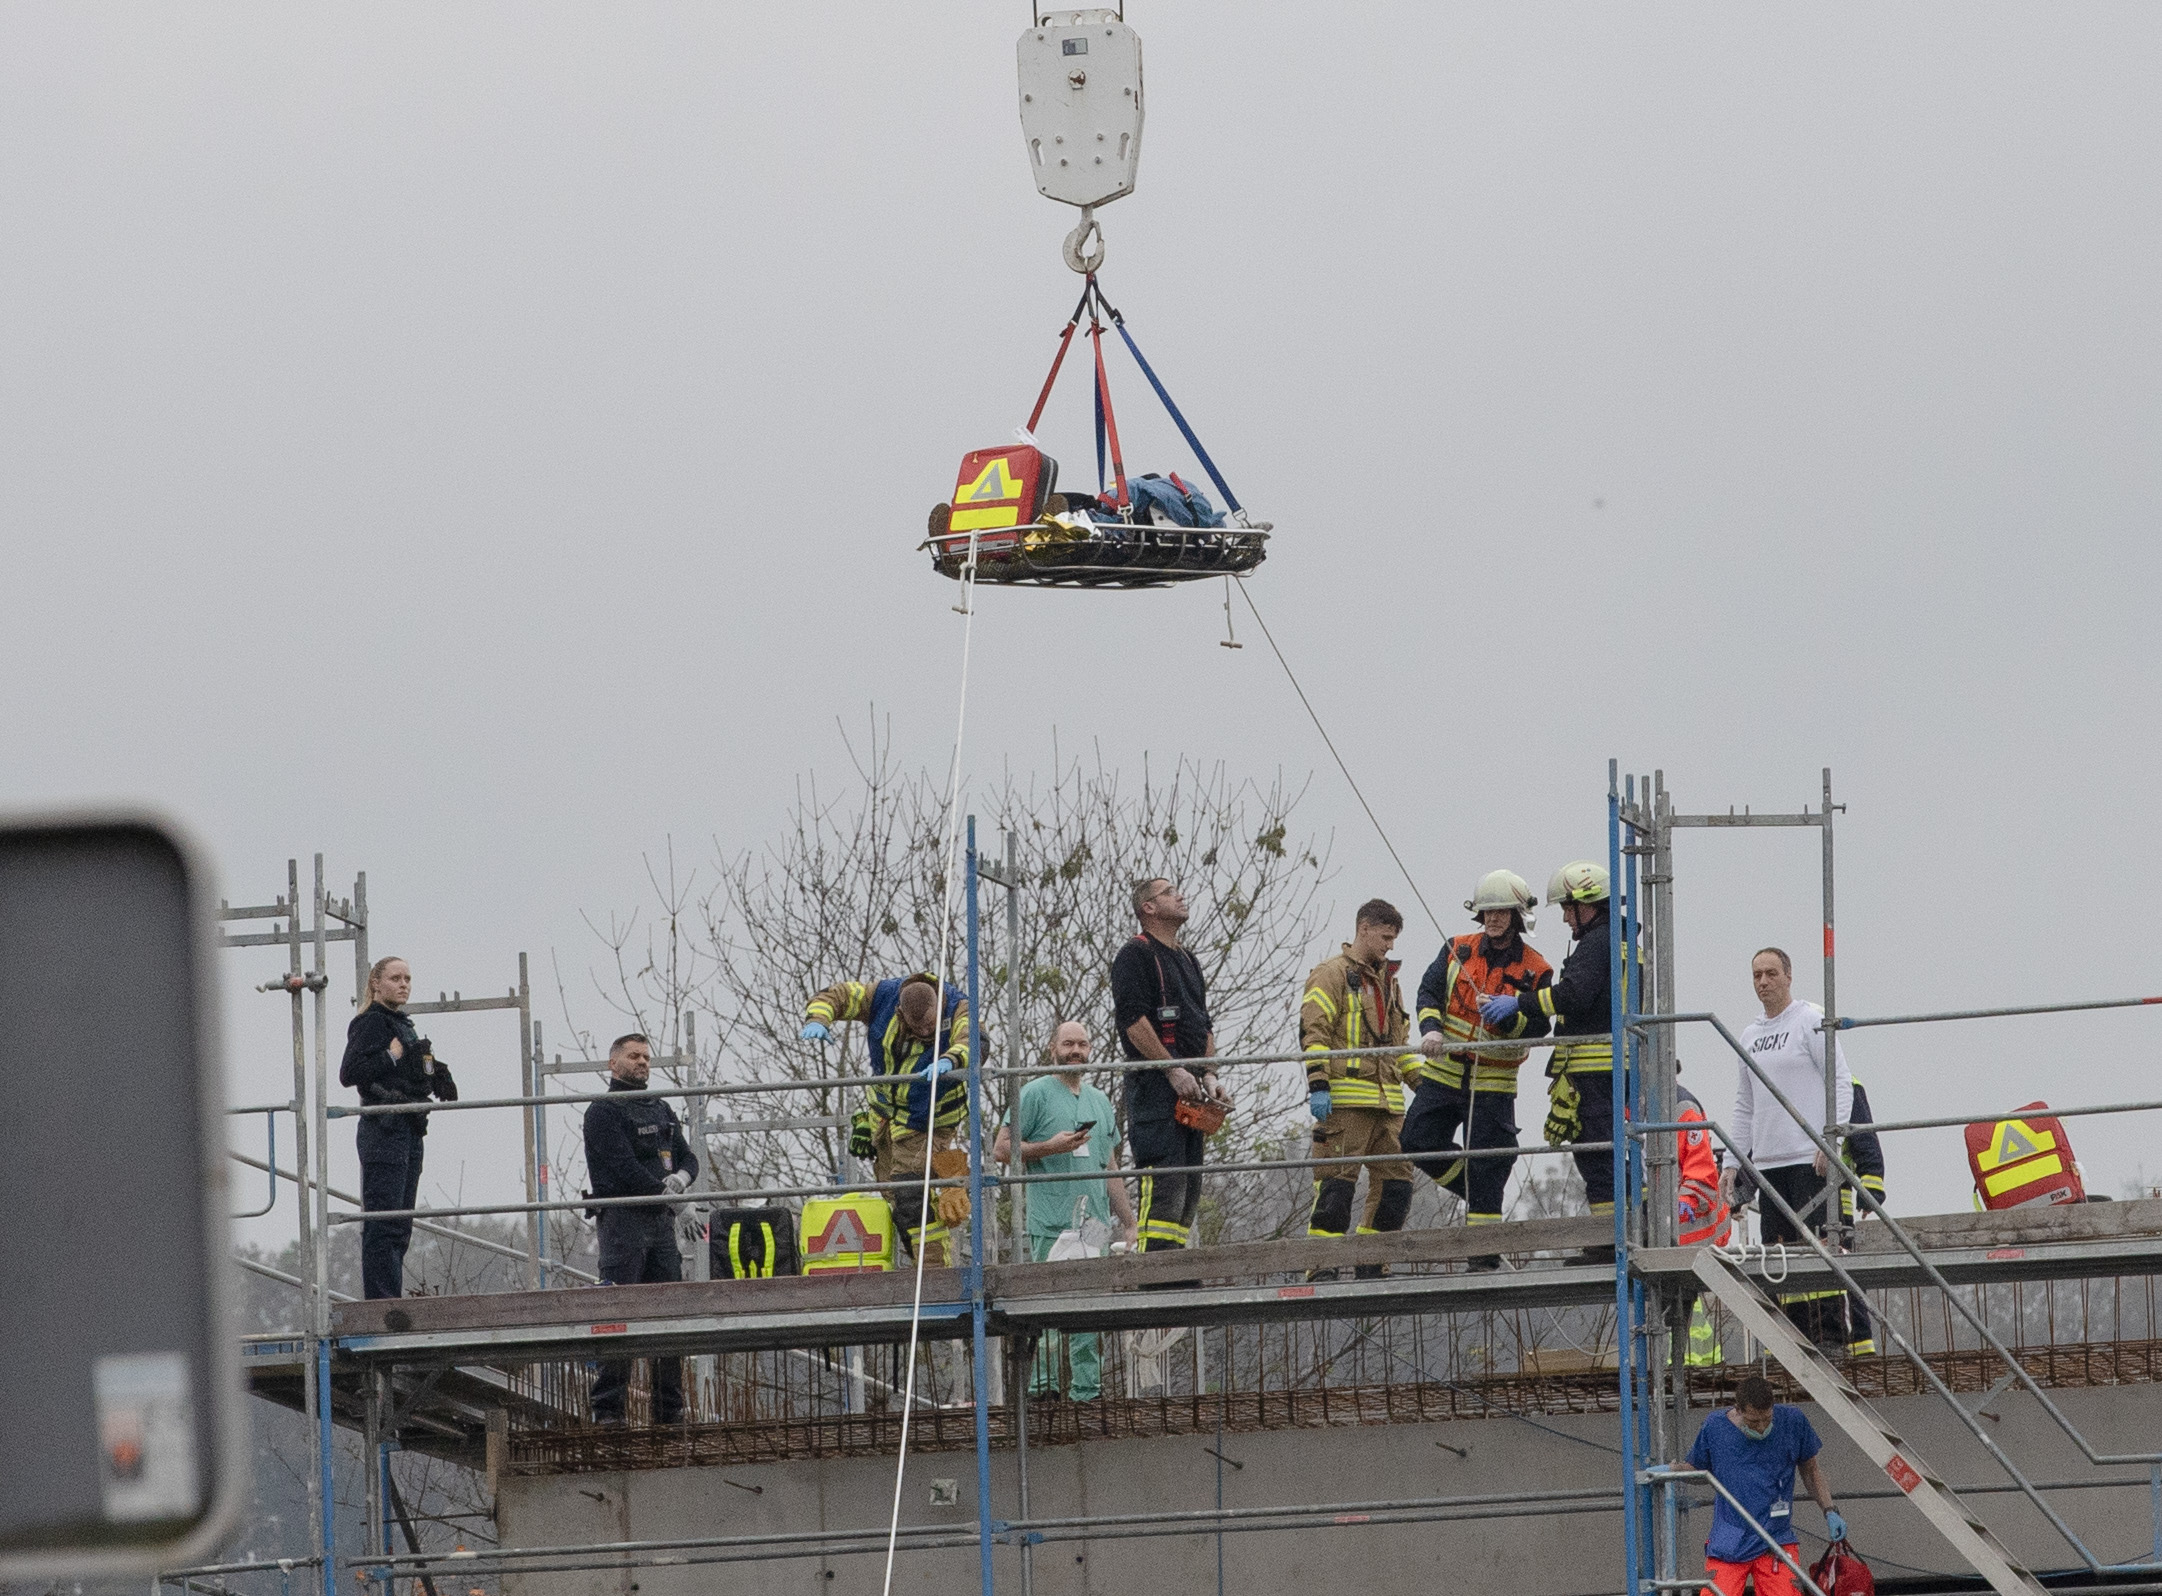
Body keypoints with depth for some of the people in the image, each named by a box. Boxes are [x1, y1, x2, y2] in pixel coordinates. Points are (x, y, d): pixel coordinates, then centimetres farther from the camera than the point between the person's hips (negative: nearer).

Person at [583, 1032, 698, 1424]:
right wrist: (662, 1190, -5)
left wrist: (681, 1178, -4)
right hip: (623, 1219, -8)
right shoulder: (603, 1112, -1)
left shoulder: (661, 1110, 23)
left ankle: (670, 1408, 8)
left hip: (661, 1220, 8)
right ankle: (607, 1409, -15)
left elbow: (688, 1157, 19)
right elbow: (623, 1167, -12)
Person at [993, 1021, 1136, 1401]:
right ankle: (1042, 1384, -7)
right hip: (1050, 1225, -6)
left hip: (1095, 1225, 6)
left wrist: (1127, 1222, 20)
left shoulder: (1099, 1100, 20)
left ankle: (1086, 1389, 5)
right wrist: (1050, 1146, -17)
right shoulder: (1035, 1094, 1)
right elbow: (1003, 1149, -4)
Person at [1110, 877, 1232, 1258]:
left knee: (1189, 1189, 6)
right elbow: (1133, 1019, -13)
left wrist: (1209, 1076, 8)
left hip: (1189, 1088, 9)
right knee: (1164, 1184, -17)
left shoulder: (1188, 962, 25)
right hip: (1154, 1085, -9)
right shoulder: (1135, 955, -2)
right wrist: (1173, 1070, -17)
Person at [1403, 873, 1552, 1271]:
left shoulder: (1534, 970, -3)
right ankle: (1473, 1193, 21)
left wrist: (1512, 1012, -29)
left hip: (1492, 1084, -4)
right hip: (1443, 1074, 4)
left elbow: (1538, 1026, -8)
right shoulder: (1457, 950, 5)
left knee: (1486, 1163, -5)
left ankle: (1485, 1250, 1)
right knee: (1419, 1141, -3)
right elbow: (1430, 991, 0)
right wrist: (1431, 1028, -20)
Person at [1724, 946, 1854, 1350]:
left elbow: (1841, 1082, -8)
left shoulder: (1812, 1021, -3)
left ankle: (1830, 1334, -11)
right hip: (1768, 1162, 7)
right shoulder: (1750, 1035, 18)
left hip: (1810, 1159, -7)